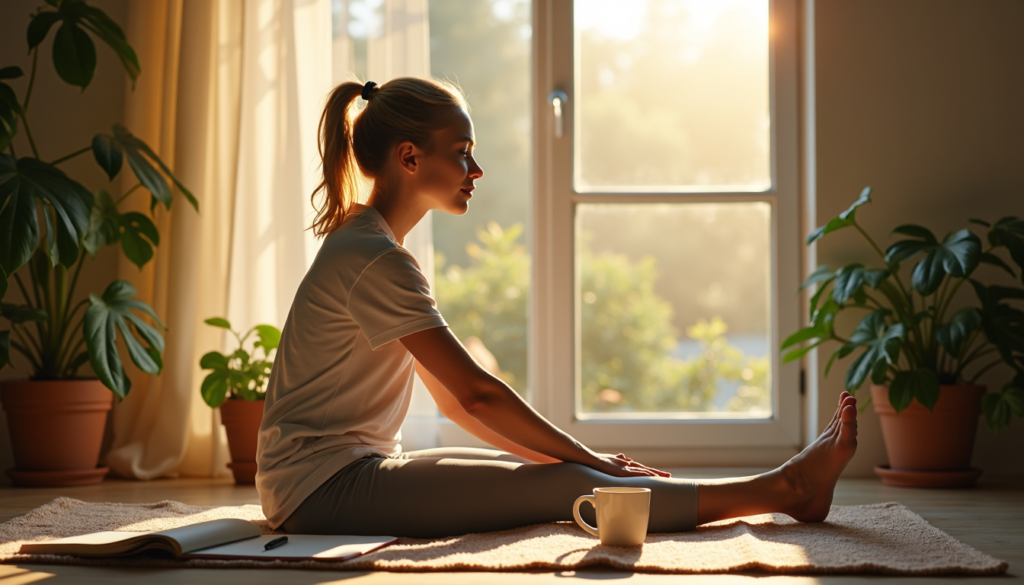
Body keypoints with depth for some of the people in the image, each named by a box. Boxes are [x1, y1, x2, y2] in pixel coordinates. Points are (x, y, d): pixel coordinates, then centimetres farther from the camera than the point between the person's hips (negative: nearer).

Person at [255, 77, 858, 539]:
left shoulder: (369, 248, 14)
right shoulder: (375, 260, -17)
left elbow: (450, 398, 14)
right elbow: (474, 393, -19)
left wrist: (579, 460, 8)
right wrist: (587, 458, -10)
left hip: (353, 471, 9)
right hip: (325, 487, -9)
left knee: (553, 471, 1)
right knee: (565, 487, -16)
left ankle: (783, 488, 1)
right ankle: (783, 491, -12)